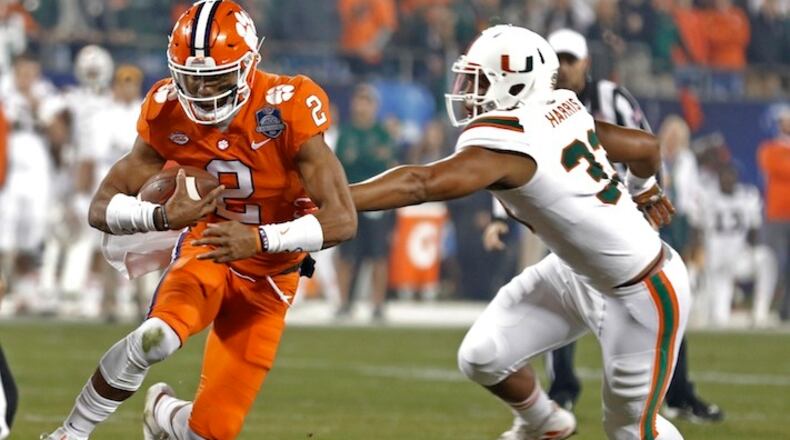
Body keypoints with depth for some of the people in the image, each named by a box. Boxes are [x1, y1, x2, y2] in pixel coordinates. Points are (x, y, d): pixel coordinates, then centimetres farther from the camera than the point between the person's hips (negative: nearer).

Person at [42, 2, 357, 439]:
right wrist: (163, 216, -32)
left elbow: (342, 221, -26)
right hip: (206, 250, 1)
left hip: (267, 279, -1)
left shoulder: (287, 112, -25)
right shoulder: (168, 114, -15)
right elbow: (101, 209, -11)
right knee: (157, 336, -34)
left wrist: (258, 239, -38)